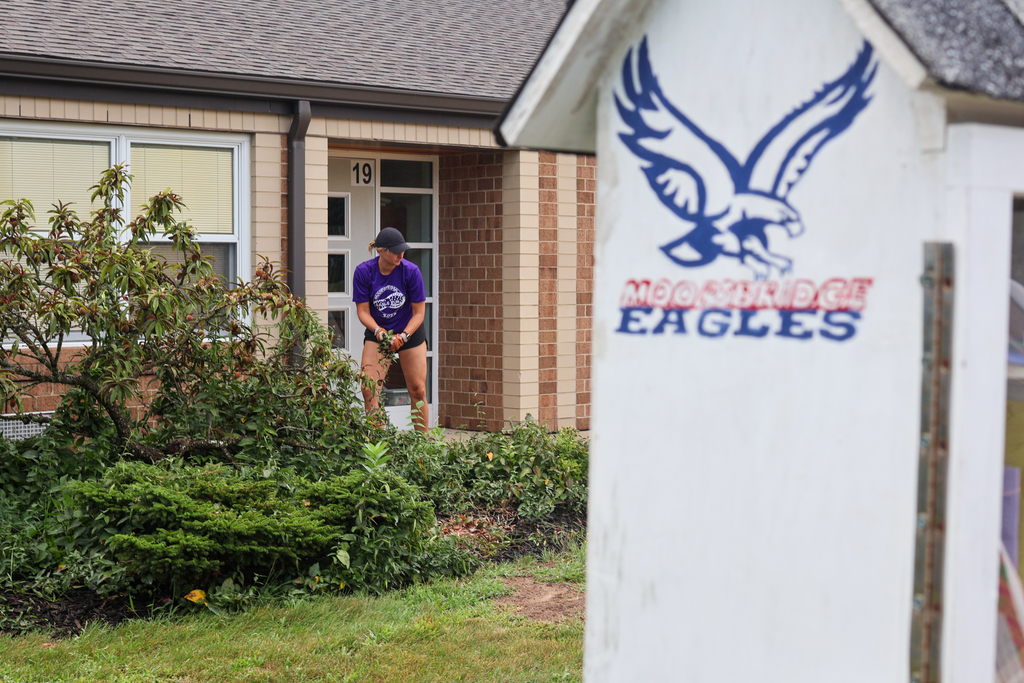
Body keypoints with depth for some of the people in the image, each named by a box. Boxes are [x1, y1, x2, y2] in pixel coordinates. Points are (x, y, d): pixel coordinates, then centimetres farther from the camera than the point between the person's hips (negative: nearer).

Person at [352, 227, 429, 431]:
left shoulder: (411, 271, -17)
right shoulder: (363, 271, -16)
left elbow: (419, 312, -11)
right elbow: (363, 310, -10)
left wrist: (403, 336, -24)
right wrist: (378, 331, -28)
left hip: (410, 332, 0)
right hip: (377, 333, 1)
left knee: (417, 391, 0)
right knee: (369, 389, -12)